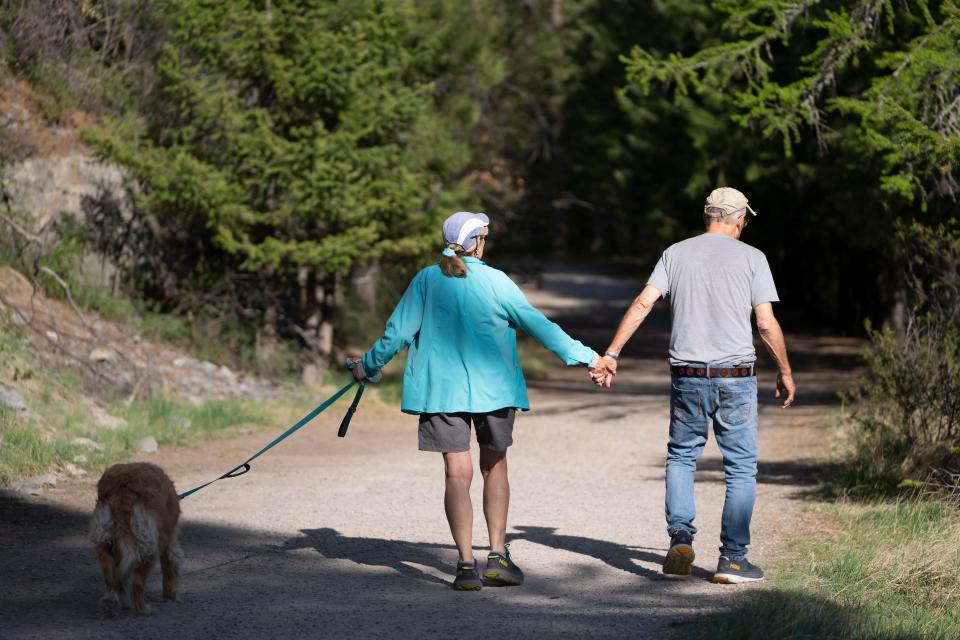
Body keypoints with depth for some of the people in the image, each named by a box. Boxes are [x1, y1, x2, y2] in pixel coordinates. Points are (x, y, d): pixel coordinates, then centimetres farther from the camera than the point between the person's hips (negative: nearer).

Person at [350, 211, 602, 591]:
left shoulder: (426, 281, -2)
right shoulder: (495, 282, -6)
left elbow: (397, 332, 1)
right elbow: (538, 325, -4)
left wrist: (368, 365, 18)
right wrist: (584, 356, 5)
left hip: (441, 388, 1)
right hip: (492, 387, -1)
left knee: (457, 473, -1)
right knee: (494, 466, 16)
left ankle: (466, 564, -7)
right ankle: (498, 557, 13)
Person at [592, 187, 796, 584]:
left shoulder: (676, 254, 7)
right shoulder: (751, 257, 0)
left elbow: (642, 304, -3)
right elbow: (767, 324, -3)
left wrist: (611, 354, -2)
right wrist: (785, 371, 9)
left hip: (687, 376, 2)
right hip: (735, 377, -2)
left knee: (681, 457, 19)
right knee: (741, 467, 7)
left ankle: (680, 538, 2)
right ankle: (732, 558, 4)